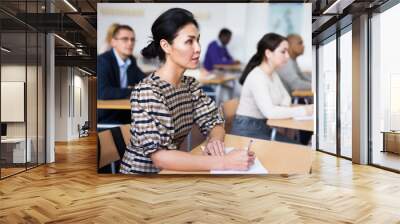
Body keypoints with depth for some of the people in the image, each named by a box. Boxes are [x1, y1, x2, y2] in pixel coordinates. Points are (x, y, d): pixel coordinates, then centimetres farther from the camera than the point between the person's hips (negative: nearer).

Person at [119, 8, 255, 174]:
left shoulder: (190, 84, 0)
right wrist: (223, 162, -32)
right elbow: (159, 156, -27)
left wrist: (214, 141, -20)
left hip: (171, 171, 6)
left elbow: (215, 123, 2)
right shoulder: (146, 91, -21)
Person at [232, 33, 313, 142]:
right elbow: (269, 112, -33)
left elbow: (285, 97, 20)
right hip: (247, 131, -9)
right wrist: (304, 110, -28)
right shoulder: (256, 77, -22)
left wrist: (284, 108, -5)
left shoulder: (273, 74, 7)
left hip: (264, 127, 9)